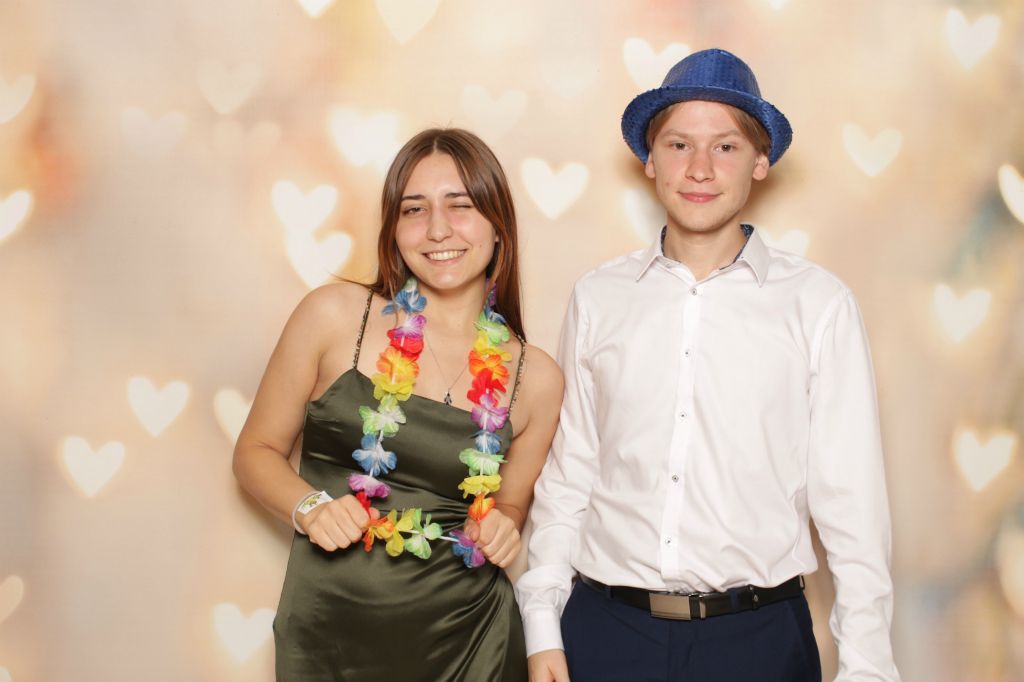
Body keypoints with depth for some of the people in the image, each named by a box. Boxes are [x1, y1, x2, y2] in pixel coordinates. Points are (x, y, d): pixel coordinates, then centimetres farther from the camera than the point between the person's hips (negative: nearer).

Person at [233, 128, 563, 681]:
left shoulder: (535, 378, -1)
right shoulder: (334, 315, -6)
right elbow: (256, 452, 3)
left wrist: (501, 530, -8)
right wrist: (310, 507, -14)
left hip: (464, 636, 1)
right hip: (328, 630, -1)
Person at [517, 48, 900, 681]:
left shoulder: (819, 302, -3)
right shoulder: (598, 297, 3)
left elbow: (850, 493, -2)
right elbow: (566, 472, 5)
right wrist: (542, 627, 3)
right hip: (604, 627, 1)